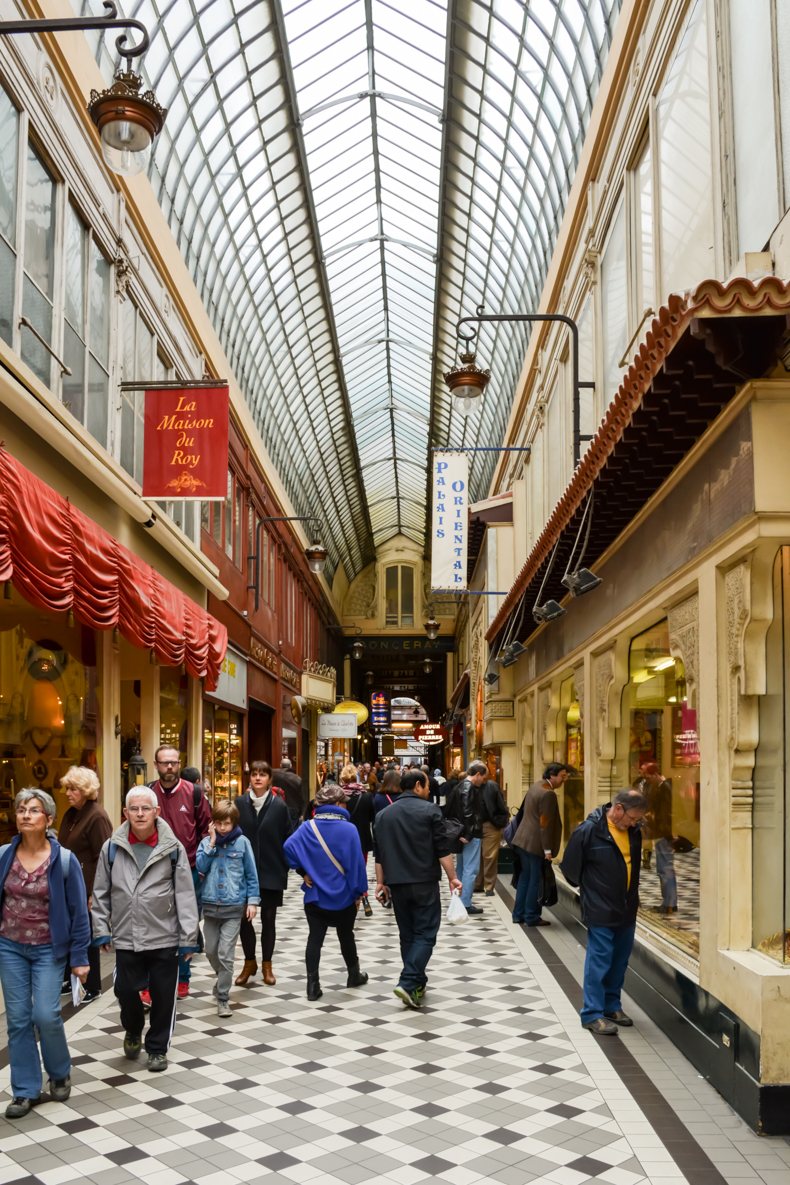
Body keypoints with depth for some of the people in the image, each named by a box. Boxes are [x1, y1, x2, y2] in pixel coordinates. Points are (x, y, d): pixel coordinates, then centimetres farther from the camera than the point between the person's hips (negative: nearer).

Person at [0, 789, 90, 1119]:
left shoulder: (64, 860, -11)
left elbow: (78, 911, -6)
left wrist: (79, 957, -6)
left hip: (48, 949, -3)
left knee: (46, 1015, -7)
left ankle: (60, 1073, 21)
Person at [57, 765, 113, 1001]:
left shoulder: (97, 817, -16)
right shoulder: (71, 813, 10)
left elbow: (103, 858, -18)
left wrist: (95, 893, -19)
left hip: (86, 889, -8)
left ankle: (93, 987, 16)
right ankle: (74, 980, 27)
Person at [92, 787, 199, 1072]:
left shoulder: (173, 848, -6)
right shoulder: (112, 847, -2)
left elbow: (185, 895, -5)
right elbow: (101, 892, 7)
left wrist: (188, 938, -7)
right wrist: (101, 930, 2)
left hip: (165, 938, -1)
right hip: (126, 938, 1)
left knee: (163, 996, 8)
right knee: (125, 991, 7)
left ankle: (157, 1048, 29)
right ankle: (133, 1032, 39)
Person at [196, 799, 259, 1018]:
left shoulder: (242, 842, -4)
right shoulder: (206, 842, 2)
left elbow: (251, 874, 0)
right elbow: (200, 868, -11)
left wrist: (253, 900, -5)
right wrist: (212, 843, -14)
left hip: (234, 906, -3)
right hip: (210, 904, 3)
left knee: (225, 954, -7)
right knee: (211, 951, 14)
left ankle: (222, 998, 3)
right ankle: (223, 980, 41)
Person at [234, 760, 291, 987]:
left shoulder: (279, 805, -4)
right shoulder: (240, 803, -1)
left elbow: (287, 839, -1)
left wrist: (284, 868, -4)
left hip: (271, 872, -1)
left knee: (268, 919, 9)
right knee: (244, 917, 4)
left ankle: (267, 965, 23)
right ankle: (249, 962, 22)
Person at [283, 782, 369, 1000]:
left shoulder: (307, 827, -5)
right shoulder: (349, 829, -14)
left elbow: (289, 847, -18)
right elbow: (356, 862, -13)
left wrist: (303, 871, -5)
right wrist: (359, 891, -2)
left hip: (315, 895, 1)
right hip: (343, 896, -1)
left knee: (315, 939, 5)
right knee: (346, 936, 18)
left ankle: (313, 985, -1)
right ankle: (354, 975, 36)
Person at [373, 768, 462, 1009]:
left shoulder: (383, 815, 11)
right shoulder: (429, 810, -5)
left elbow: (379, 854, 12)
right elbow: (442, 849, -8)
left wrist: (381, 883, 17)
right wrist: (452, 878, -2)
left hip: (397, 883, 5)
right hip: (424, 882, -5)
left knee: (407, 934, 14)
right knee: (425, 933, -1)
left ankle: (417, 983, 20)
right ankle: (408, 983, -14)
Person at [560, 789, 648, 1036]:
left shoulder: (634, 831, 0)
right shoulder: (589, 830, -18)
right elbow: (570, 867, -8)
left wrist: (630, 893, 14)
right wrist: (590, 889, 4)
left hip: (627, 908, 6)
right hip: (600, 911, -6)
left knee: (620, 961, 14)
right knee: (599, 961, -1)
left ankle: (612, 1006, 29)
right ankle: (593, 1014, 8)